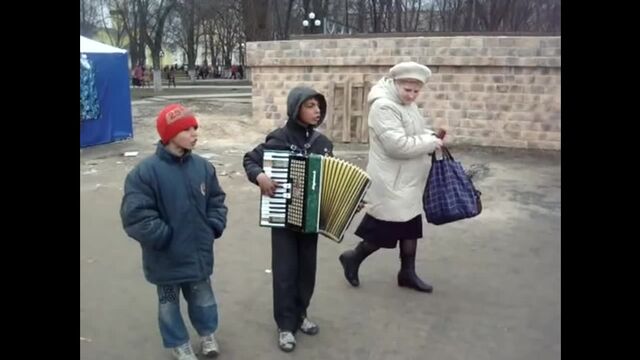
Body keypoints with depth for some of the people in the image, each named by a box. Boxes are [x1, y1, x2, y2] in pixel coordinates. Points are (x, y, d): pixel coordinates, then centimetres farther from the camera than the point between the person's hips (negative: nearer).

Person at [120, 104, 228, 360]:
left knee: (202, 297, 20)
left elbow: (217, 200, 8)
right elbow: (135, 215, -22)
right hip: (166, 257, -3)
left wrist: (214, 228, -4)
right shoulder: (145, 171, -19)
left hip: (199, 252, 3)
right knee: (169, 302, 17)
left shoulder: (202, 166, -4)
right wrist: (165, 237, -19)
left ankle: (207, 333, 47)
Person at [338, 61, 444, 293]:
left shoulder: (407, 104, 10)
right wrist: (430, 143, -18)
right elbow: (398, 145, -28)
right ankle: (352, 258, 24)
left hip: (408, 182, 9)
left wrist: (430, 137, 3)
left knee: (411, 227, 15)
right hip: (391, 183, -9)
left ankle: (407, 273, 29)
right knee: (385, 231, 1)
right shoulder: (384, 106, -20)